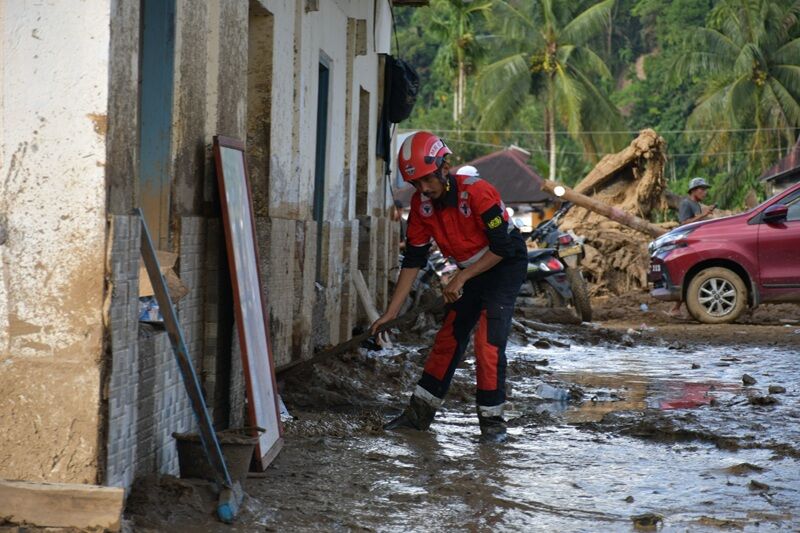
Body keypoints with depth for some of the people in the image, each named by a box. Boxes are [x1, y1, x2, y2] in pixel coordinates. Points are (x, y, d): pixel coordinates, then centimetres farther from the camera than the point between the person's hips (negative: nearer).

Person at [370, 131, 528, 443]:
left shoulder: (476, 192, -30)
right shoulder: (421, 204, -9)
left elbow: (503, 246, -25)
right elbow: (413, 259, -4)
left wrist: (460, 279, -24)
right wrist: (392, 311, -7)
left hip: (506, 265, -7)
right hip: (472, 270, 7)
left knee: (488, 340, -18)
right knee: (448, 338, 7)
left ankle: (492, 419, -8)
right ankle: (419, 414, 15)